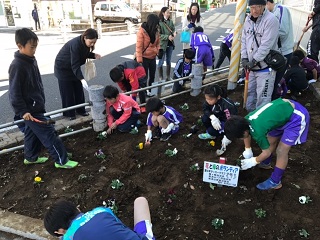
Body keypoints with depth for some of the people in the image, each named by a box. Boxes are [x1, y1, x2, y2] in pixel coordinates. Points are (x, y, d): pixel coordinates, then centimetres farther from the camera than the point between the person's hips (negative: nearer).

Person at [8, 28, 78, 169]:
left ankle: (31, 157, 38)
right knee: (49, 134, -3)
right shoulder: (17, 66, -21)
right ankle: (61, 160, 7)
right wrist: (22, 111, -21)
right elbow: (14, 92, -20)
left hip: (36, 106, 9)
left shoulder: (31, 60, 6)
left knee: (32, 133, 21)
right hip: (30, 110, -9)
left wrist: (40, 101, 24)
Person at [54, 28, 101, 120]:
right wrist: (82, 79, -47)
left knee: (79, 90, 8)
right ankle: (69, 113, 9)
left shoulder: (85, 44, -12)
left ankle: (80, 110, 20)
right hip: (63, 68, -7)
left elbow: (85, 54, 6)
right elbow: (75, 65, -38)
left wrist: (94, 55, -15)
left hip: (74, 67, 7)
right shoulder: (75, 44, -35)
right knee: (67, 92, -2)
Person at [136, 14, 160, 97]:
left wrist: (159, 51, -2)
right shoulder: (142, 31, -18)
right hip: (144, 57, -6)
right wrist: (139, 59, -20)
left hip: (152, 57, 6)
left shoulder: (155, 31, 1)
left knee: (152, 76, 17)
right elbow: (139, 46, -18)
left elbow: (158, 42, 13)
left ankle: (150, 90, 34)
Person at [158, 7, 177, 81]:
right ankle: (161, 78, 15)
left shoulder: (170, 21, 5)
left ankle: (168, 77, 27)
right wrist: (167, 37, -23)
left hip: (170, 44, 6)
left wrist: (174, 32, -15)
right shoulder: (159, 22, -14)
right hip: (162, 44, -6)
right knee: (161, 61, 5)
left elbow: (173, 29, 8)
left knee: (169, 61, 15)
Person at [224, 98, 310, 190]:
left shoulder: (257, 132, -30)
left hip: (297, 116, -8)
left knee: (281, 151, -3)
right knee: (270, 141, 19)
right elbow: (248, 135, 17)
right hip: (287, 106, 9)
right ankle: (265, 163, 43)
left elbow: (267, 152, -11)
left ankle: (275, 182, 14)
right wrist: (248, 150, 17)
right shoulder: (245, 120, -9)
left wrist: (253, 161, 3)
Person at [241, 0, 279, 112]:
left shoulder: (271, 20, -17)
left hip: (265, 66, -7)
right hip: (251, 65, 7)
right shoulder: (248, 19, 6)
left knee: (263, 97, -5)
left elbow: (266, 45, -21)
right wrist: (244, 58, -1)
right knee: (250, 92, 18)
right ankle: (251, 113, 35)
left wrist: (254, 61, -18)